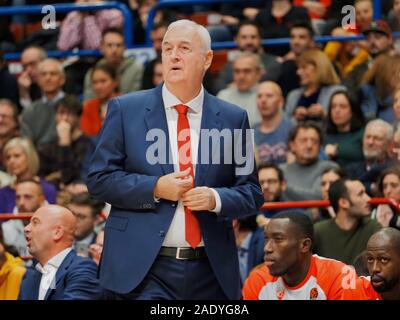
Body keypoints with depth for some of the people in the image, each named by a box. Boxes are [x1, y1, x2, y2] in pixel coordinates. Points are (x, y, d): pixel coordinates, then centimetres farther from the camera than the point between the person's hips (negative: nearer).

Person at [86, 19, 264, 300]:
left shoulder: (233, 119, 9)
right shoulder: (125, 110, 5)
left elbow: (251, 193, 9)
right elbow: (99, 179, 2)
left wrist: (216, 199, -12)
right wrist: (155, 189, -11)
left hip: (210, 273, 2)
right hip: (144, 269, -2)